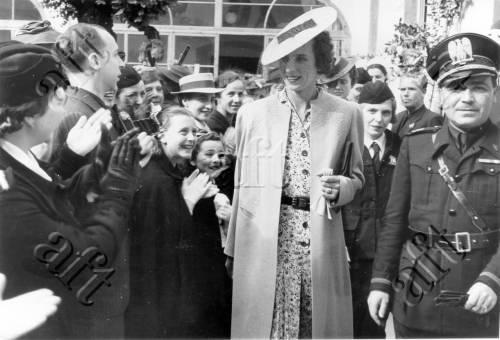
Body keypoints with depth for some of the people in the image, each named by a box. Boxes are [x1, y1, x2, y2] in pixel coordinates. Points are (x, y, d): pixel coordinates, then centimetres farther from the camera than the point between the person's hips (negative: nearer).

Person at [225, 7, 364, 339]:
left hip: (321, 242, 0)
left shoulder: (347, 114, 3)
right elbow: (241, 184, 8)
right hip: (264, 243, 0)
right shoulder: (252, 113, 6)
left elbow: (356, 178, 13)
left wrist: (340, 188, -10)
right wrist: (233, 249, 8)